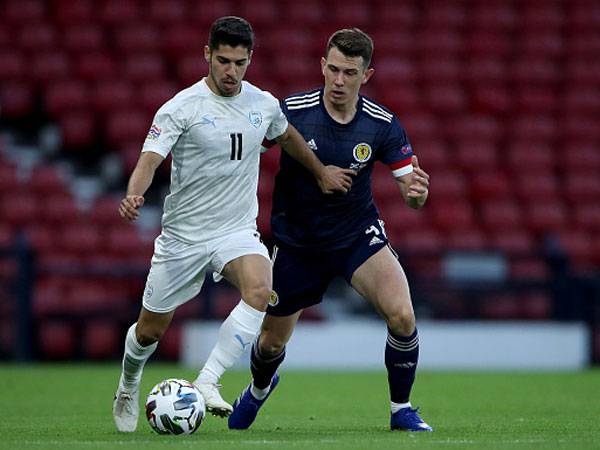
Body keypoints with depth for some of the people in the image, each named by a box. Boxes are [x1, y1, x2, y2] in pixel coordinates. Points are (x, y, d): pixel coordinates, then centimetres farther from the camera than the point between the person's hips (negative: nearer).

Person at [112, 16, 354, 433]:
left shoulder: (265, 104, 2)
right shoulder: (182, 108, -13)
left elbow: (288, 137, 25)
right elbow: (150, 160, -23)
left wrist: (321, 173, 35)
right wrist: (134, 195, -43)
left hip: (238, 232, 2)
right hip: (183, 237, -2)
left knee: (260, 289, -31)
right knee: (151, 329, 9)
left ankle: (207, 382, -28)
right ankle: (128, 387, 42)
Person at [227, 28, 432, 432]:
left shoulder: (383, 125, -15)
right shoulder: (291, 111, -19)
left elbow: (411, 191, -11)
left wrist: (418, 191, -36)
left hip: (358, 234, 0)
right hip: (296, 242, 0)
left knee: (402, 315, -23)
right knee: (272, 342, 10)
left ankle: (402, 410, -1)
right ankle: (259, 388, 49)